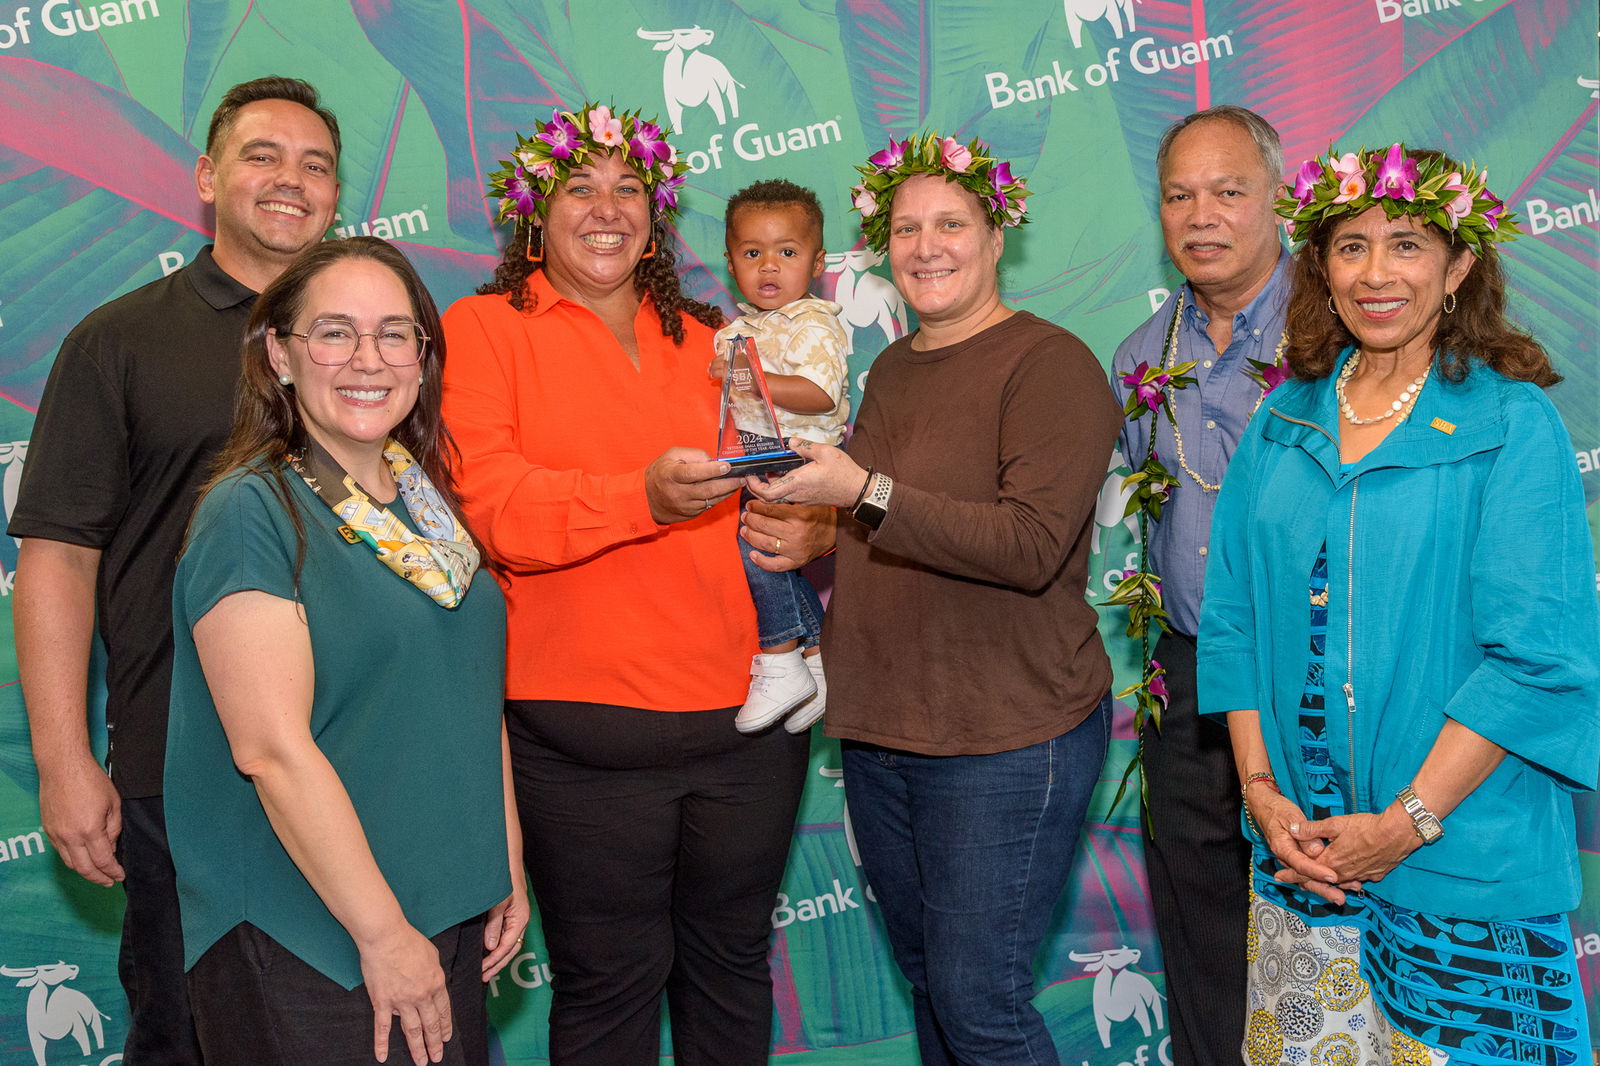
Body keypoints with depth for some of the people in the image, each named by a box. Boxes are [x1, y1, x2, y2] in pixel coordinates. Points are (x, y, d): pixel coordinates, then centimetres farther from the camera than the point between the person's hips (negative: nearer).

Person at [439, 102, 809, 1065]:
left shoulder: (707, 338, 16)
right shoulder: (483, 328, 2)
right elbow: (485, 501, -13)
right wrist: (643, 497, -26)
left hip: (748, 713, 4)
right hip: (586, 724, -4)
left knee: (731, 963, 15)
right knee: (608, 982, 5)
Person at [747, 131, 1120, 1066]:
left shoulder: (1049, 361, -10)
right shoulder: (893, 369, 13)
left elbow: (1033, 544, -23)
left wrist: (863, 493, -25)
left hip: (1007, 742, -7)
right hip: (878, 731, 8)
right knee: (927, 981, 19)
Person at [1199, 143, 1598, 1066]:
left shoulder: (1512, 423, -7)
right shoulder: (1285, 421, 6)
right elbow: (1233, 618, 6)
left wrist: (1404, 824, -16)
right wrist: (1262, 793, -4)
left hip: (1464, 864, -3)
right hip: (1298, 852, 4)